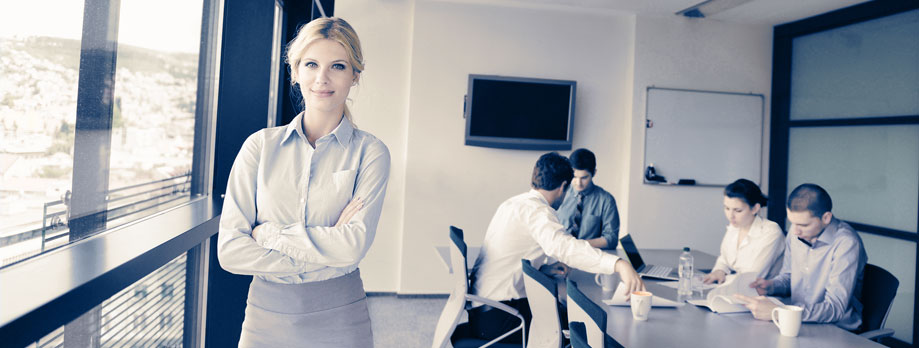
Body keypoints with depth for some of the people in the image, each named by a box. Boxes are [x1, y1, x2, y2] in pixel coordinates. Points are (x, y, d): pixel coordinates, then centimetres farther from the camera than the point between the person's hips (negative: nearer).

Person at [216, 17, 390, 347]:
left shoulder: (370, 152, -6)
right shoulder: (261, 145, -1)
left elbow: (353, 246, -17)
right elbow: (229, 249, -7)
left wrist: (267, 233, -11)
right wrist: (324, 251, -15)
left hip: (339, 320, -1)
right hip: (266, 316, 2)